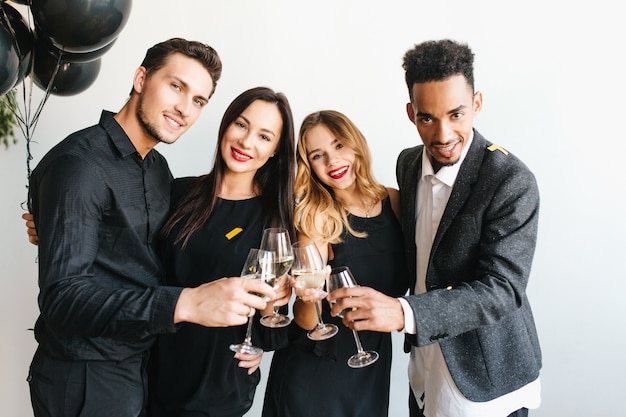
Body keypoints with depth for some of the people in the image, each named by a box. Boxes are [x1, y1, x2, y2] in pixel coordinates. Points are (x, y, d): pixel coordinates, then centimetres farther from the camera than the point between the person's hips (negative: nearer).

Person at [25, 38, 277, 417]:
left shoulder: (158, 167, 6)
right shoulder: (78, 165, -21)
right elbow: (64, 297, -28)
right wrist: (187, 303, -39)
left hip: (144, 367, 8)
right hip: (87, 381, -8)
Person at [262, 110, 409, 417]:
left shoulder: (396, 202, -6)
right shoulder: (317, 216, -17)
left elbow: (404, 280, 7)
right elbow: (307, 322, -17)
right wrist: (307, 298, -35)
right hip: (311, 370, -3)